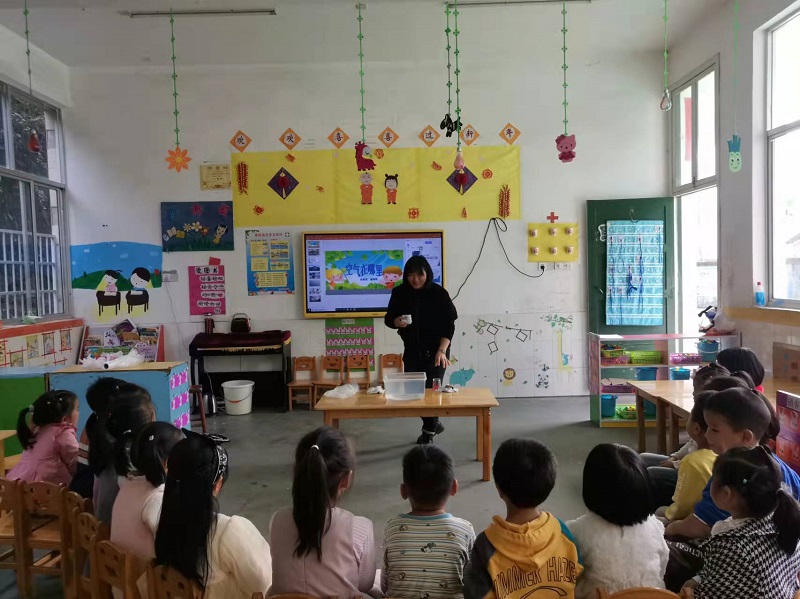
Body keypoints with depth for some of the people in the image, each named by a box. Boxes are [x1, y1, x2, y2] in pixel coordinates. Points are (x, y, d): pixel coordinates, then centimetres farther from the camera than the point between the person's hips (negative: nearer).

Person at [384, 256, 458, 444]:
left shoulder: (439, 293, -11)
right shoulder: (399, 293, -2)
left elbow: (449, 325, -11)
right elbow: (388, 318, 7)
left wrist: (442, 351, -22)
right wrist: (397, 322, -17)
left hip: (435, 352, -4)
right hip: (412, 352, 4)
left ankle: (428, 431, 17)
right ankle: (433, 424, 32)